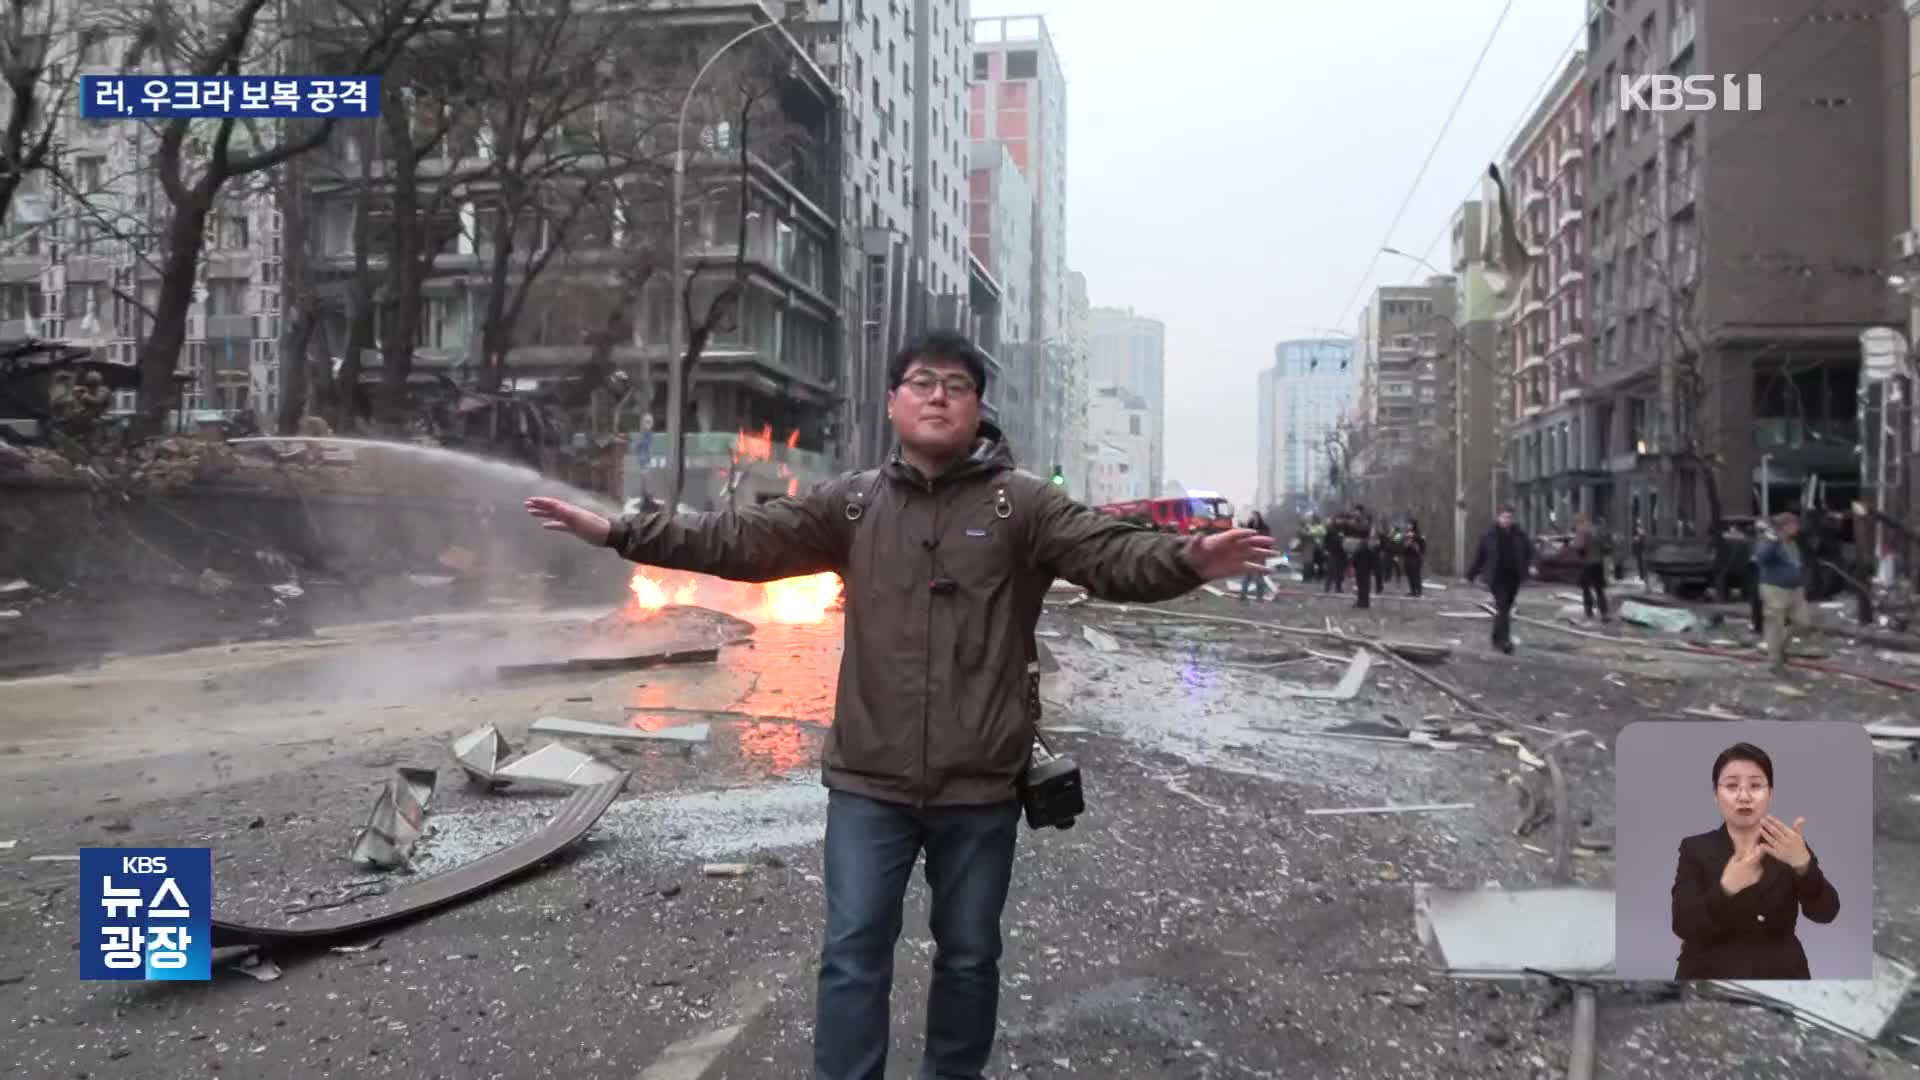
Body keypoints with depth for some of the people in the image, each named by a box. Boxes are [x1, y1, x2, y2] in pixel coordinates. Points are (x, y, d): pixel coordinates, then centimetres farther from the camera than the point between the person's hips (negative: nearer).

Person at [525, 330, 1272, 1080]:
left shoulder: (1022, 504, -4)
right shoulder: (852, 503, 3)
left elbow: (1111, 552, -16)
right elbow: (740, 538, 2)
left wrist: (1186, 559, -37)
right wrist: (616, 531, -4)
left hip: (980, 783, -1)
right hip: (869, 779, 1)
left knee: (969, 955, 16)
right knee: (853, 953, 6)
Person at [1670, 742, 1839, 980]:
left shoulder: (1789, 846, 2)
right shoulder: (1695, 849, -3)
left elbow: (1826, 912, -14)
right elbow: (1684, 925, -15)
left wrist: (1803, 863, -31)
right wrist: (1726, 888, -31)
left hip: (1781, 974, 1)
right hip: (1711, 976, -1)